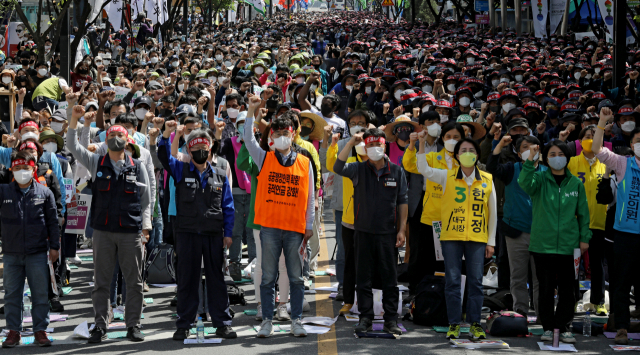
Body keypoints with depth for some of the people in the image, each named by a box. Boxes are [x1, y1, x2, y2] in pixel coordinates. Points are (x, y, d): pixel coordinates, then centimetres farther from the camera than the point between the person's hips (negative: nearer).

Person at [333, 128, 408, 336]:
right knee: (363, 277, 5)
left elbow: (402, 202, 7)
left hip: (387, 232, 0)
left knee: (389, 277, 2)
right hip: (363, 231, 0)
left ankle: (391, 319, 9)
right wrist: (351, 143, -20)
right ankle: (365, 317, 13)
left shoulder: (396, 172, 6)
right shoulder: (358, 170, 4)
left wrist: (402, 229, 2)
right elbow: (338, 168, -16)